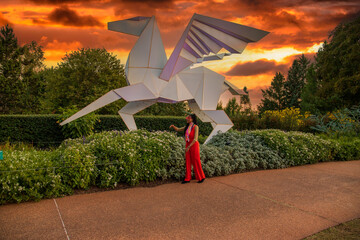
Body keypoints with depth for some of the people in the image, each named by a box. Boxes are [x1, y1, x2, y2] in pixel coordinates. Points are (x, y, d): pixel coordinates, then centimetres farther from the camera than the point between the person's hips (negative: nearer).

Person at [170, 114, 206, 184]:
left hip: (194, 146, -7)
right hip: (188, 146, 7)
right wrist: (173, 126, -6)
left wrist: (188, 147, -22)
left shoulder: (195, 127, -14)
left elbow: (195, 139, -20)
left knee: (196, 162, 1)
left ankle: (201, 177, 17)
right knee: (188, 162, 7)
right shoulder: (187, 127, 7)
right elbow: (178, 129, 16)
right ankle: (187, 178, 14)